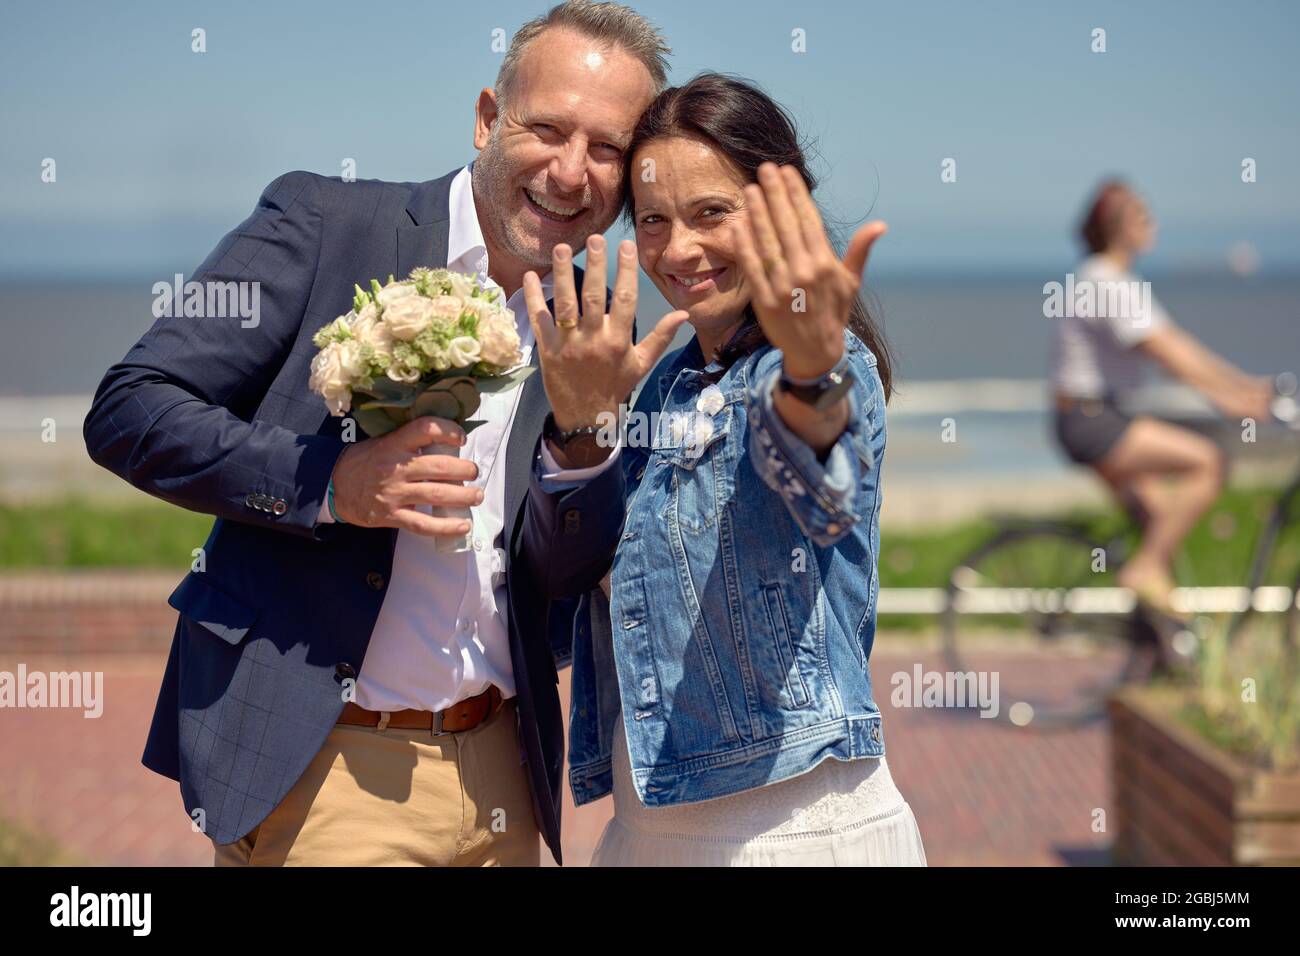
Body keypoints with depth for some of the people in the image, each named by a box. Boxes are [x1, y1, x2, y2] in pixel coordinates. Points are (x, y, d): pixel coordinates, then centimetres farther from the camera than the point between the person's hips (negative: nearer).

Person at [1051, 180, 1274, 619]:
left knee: (1161, 516, 11)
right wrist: (1224, 397, -24)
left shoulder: (1125, 282, 16)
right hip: (1088, 421, -10)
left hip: (1106, 418, 10)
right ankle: (1146, 567, -14)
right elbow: (1164, 352, -22)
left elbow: (1176, 342, 15)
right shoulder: (1105, 283, -15)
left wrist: (1247, 384, 9)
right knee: (1207, 462, -18)